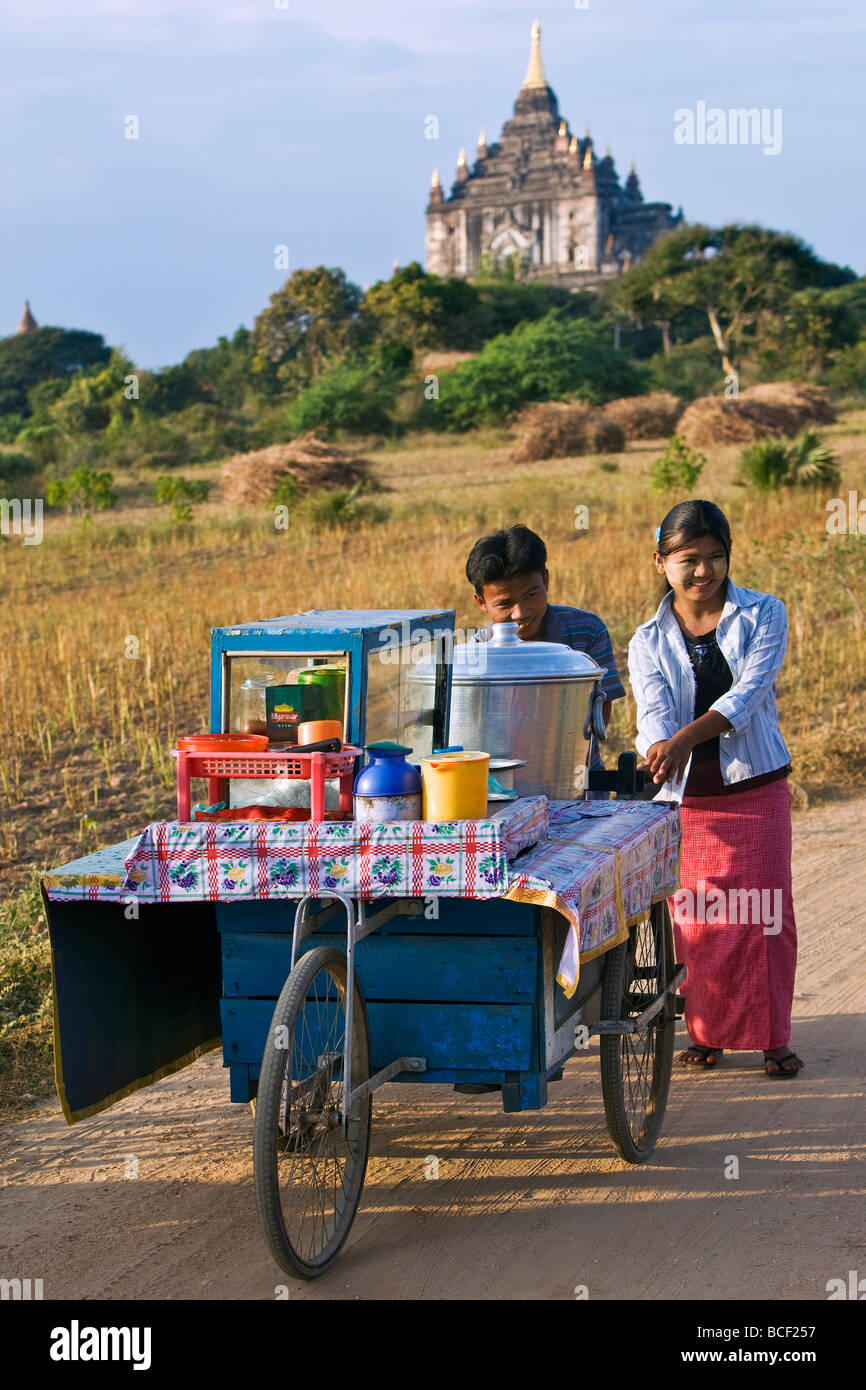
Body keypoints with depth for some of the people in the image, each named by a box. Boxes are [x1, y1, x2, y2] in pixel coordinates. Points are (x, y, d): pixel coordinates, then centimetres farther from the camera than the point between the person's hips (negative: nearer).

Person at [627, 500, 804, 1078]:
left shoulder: (763, 614, -1)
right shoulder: (649, 642, 4)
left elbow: (749, 691, -15)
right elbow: (655, 711, -12)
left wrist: (686, 737, -30)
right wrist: (660, 749, -37)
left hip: (756, 789, -1)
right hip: (685, 797, 1)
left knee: (766, 916, 0)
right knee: (698, 921, 3)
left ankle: (773, 1038, 11)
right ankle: (708, 1032, 19)